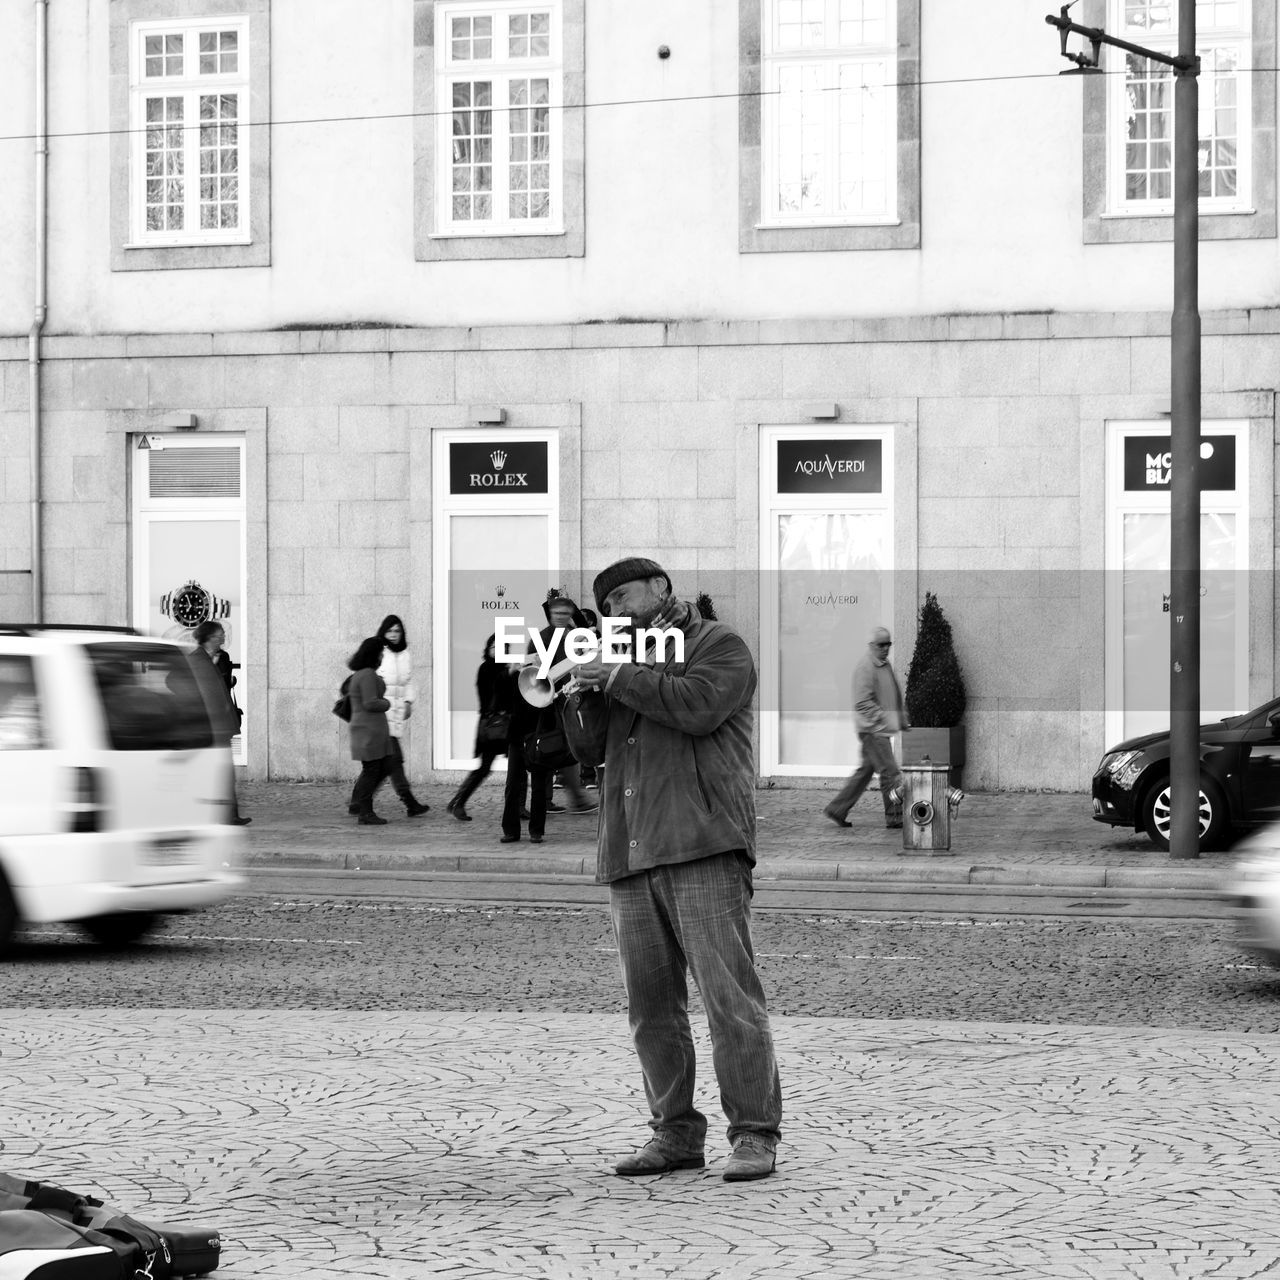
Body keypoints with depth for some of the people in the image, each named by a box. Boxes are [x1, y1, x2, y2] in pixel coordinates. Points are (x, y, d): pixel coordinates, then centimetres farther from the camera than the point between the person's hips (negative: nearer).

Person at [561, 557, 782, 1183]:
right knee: (650, 1004, 4)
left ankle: (754, 1135, -9)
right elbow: (589, 748, 20)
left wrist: (619, 678, -7)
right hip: (630, 854, 7)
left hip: (701, 846, -7)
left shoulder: (719, 645, 7)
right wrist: (585, 688, 4)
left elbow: (698, 705, -13)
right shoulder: (629, 657, 28)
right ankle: (676, 1132, 10)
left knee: (729, 993, -11)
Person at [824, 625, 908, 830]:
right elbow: (863, 702, -19)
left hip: (882, 729, 9)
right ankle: (895, 816, -2)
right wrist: (884, 719, -22)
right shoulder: (865, 667, -14)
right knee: (889, 772, -7)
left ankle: (837, 810, 19)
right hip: (872, 728, -9)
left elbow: (895, 695, 27)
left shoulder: (885, 665, 15)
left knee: (865, 770, 13)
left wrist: (902, 720, 22)